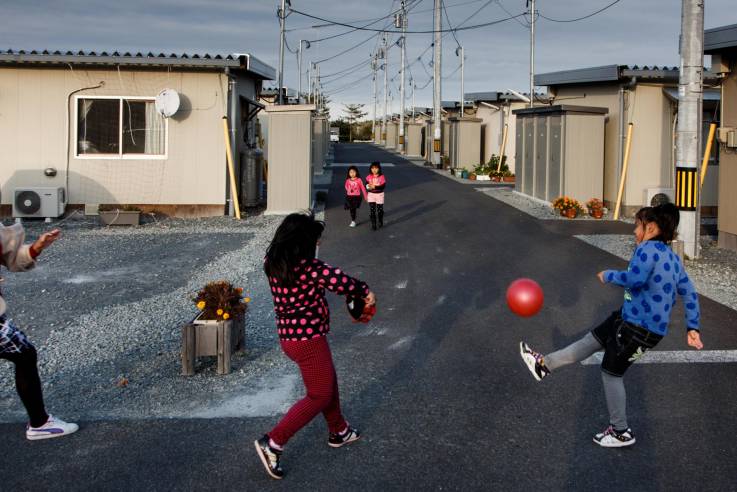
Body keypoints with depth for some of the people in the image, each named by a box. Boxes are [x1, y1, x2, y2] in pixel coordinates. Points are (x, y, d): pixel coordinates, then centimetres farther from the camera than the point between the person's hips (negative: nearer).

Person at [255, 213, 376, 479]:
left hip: (288, 335, 9)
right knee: (319, 395, 8)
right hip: (308, 340, -9)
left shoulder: (274, 263, -1)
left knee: (328, 381, 27)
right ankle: (272, 443, 5)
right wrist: (365, 291, -7)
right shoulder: (309, 267, -26)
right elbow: (343, 282, -28)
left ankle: (338, 432, 46)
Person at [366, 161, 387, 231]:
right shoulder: (369, 177, -3)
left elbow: (383, 186, -18)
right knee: (372, 210, -2)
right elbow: (366, 185, 0)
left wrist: (375, 187, -28)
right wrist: (369, 186, -24)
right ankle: (373, 224, 5)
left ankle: (380, 222, 34)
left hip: (379, 194, -2)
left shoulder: (381, 177, -12)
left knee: (380, 209, 10)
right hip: (371, 194, 2)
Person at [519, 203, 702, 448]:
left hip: (639, 328, -9)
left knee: (611, 372, 7)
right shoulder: (674, 258, 11)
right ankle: (545, 364, 33)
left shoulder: (648, 248, -17)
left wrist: (609, 275, -14)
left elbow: (635, 278, -32)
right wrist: (692, 328, 11)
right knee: (591, 340, 19)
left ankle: (621, 432, 19)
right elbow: (690, 294, 10)